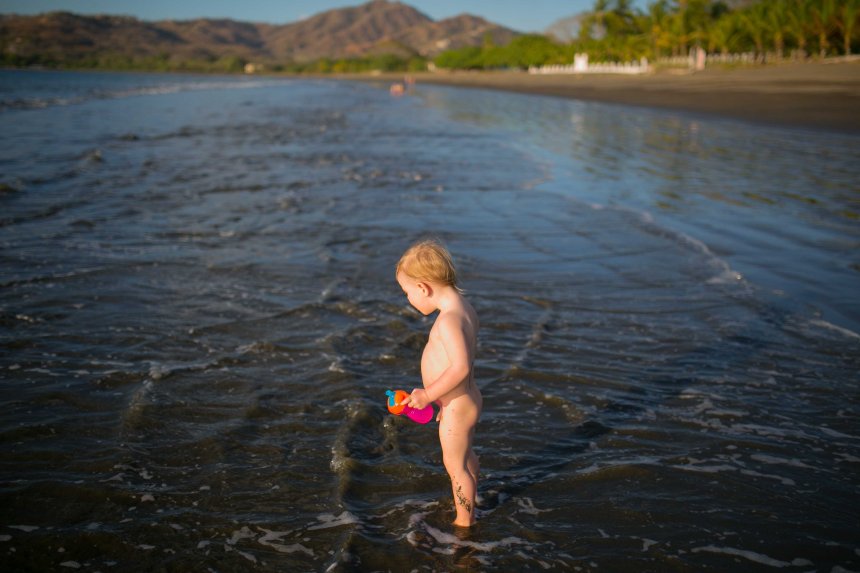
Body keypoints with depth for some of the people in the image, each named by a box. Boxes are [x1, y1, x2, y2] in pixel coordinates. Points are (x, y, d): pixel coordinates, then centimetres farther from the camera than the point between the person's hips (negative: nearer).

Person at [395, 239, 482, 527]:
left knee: (455, 465, 9)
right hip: (466, 400, 10)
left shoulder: (448, 320, -29)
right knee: (465, 456, 27)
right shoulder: (464, 308, 2)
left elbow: (461, 366, -35)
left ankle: (463, 522, 25)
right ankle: (469, 506, 47)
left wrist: (428, 394, -27)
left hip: (457, 408, -10)